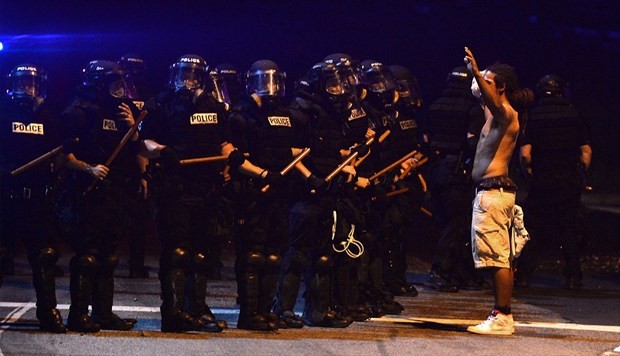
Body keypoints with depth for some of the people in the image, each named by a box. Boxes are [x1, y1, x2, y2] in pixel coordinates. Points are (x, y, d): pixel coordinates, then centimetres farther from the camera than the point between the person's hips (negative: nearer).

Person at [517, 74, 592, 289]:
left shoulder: (533, 117, -4)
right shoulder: (574, 116, 1)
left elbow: (525, 153, -10)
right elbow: (586, 151, 1)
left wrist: (529, 173, 5)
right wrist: (580, 175, 12)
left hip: (541, 181, -1)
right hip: (570, 181, 1)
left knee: (536, 230, 7)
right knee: (569, 229, 8)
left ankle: (523, 274, 3)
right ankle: (573, 277, 7)